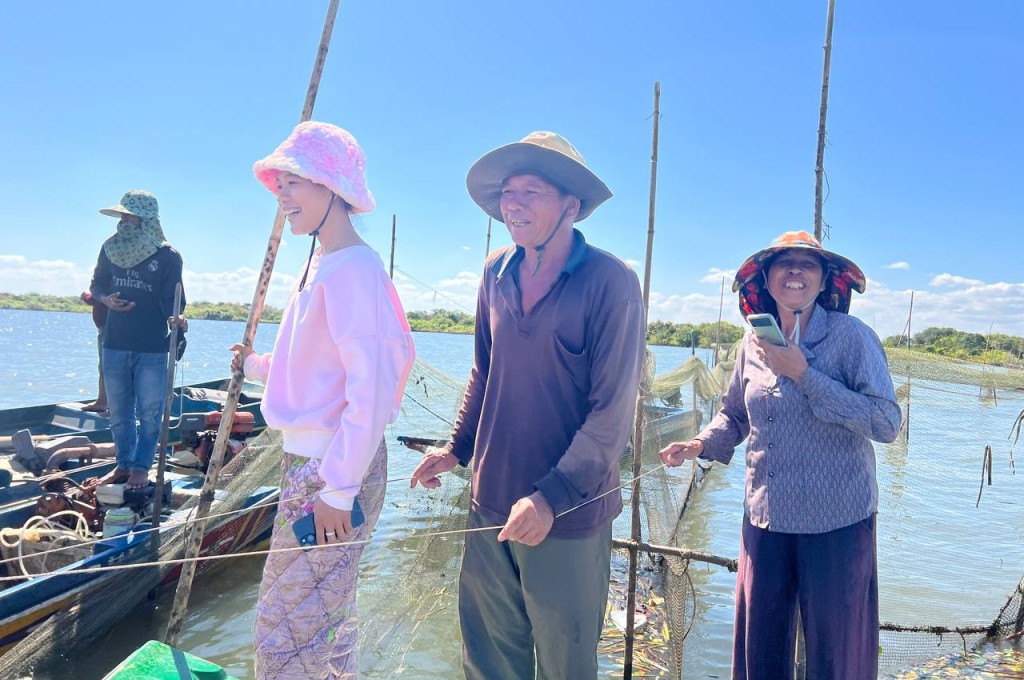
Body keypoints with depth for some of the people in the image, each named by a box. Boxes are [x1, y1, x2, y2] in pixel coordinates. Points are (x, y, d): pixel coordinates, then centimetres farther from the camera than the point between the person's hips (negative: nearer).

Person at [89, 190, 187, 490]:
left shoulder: (168, 256, -6)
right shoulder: (111, 248, 5)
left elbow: (171, 300, -7)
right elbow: (97, 285, 14)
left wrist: (175, 319, -29)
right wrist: (106, 299, -9)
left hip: (152, 348, -4)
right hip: (115, 344, 4)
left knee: (149, 412, 3)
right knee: (119, 411, 13)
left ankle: (141, 468, 16)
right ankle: (124, 464, 27)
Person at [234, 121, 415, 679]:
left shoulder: (352, 270, -20)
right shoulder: (320, 263, 10)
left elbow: (371, 387, -25)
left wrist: (338, 488, -22)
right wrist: (258, 366, 26)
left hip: (334, 470, -9)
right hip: (311, 461, 10)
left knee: (288, 622, 4)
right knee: (326, 610, 24)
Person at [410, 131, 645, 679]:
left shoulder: (610, 281, -15)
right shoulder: (497, 273, 2)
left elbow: (613, 412, -17)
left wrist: (551, 498, -21)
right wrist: (458, 447, 13)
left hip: (568, 515, -5)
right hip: (491, 502, 5)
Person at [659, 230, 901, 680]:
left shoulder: (851, 336, -8)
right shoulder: (754, 343, 5)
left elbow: (887, 423, -17)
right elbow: (735, 414, 19)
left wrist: (804, 374, -20)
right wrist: (702, 445, 0)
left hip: (836, 523, -4)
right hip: (765, 518, 4)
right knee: (758, 644, 12)